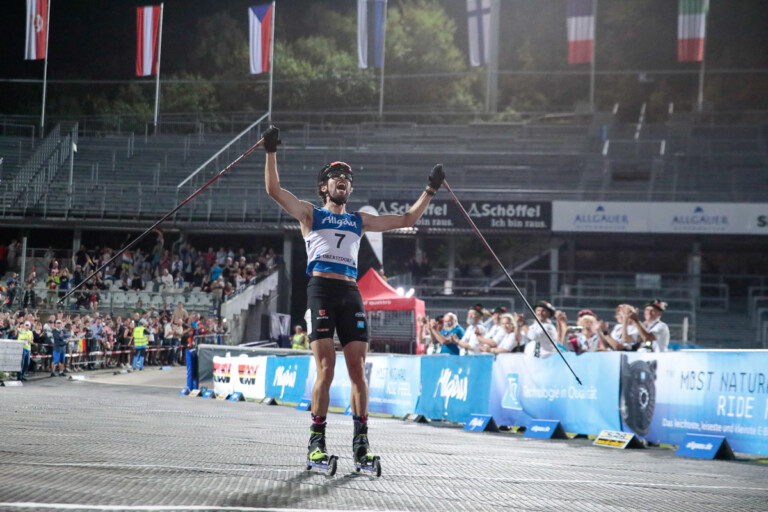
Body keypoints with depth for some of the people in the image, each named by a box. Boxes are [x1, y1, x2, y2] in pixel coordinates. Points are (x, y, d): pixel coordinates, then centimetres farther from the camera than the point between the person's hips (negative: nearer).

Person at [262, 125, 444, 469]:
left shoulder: (359, 221, 25)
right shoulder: (310, 215, 15)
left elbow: (407, 219, 28)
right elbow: (274, 190, 2)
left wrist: (430, 190, 23)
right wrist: (271, 153, -7)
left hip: (351, 294, 4)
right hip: (321, 290, -3)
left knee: (358, 370, -4)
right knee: (326, 370, -12)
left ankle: (361, 442, 0)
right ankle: (317, 441, -5)